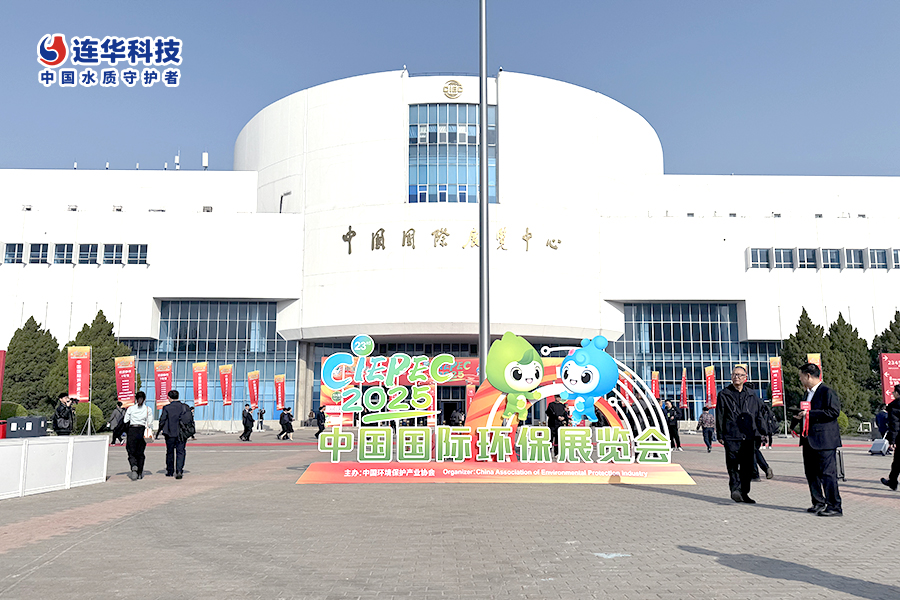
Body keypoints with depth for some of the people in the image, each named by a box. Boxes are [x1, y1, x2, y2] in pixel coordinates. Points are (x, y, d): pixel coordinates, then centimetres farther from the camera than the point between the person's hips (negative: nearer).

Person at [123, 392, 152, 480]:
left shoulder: (130, 408, 2)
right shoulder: (148, 409, 2)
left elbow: (125, 421, 3)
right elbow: (150, 423, 1)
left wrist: (126, 433, 14)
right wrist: (150, 433, 12)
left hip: (132, 431, -1)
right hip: (142, 431, 1)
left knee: (131, 453, 3)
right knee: (140, 453, 11)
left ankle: (134, 467, -26)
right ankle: (140, 473, 10)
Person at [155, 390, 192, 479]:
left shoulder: (167, 408, -7)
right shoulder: (185, 407, 1)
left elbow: (162, 421, -6)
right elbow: (191, 420, 4)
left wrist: (158, 432, 6)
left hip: (170, 433, -1)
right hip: (182, 434, 1)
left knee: (170, 452, 14)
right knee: (180, 452, 3)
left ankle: (170, 471, 24)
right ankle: (179, 470, -13)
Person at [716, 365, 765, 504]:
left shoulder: (752, 396, 13)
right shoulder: (724, 395, 5)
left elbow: (758, 415, 18)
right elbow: (719, 417, 4)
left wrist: (760, 433, 11)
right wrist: (720, 435, -1)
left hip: (749, 436, 3)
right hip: (731, 436, -3)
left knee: (748, 466, 6)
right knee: (733, 465, -9)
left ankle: (744, 492, 15)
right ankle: (735, 489, -5)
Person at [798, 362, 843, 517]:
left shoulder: (827, 392, -11)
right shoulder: (809, 393, 18)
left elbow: (833, 412, -21)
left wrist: (809, 413, -20)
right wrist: (801, 415, 9)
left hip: (824, 440, -10)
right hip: (809, 440, 10)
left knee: (827, 473, -7)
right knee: (811, 473, 13)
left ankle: (834, 507, -2)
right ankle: (819, 503, 24)